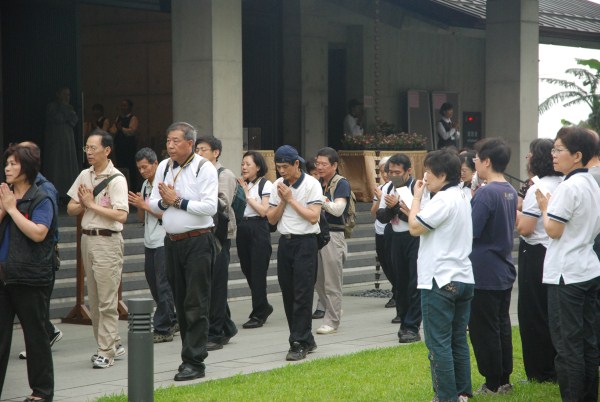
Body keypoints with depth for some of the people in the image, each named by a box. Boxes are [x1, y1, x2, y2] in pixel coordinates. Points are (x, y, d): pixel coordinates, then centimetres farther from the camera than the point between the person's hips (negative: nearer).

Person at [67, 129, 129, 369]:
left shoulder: (116, 180, -11)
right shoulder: (84, 176, 11)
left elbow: (121, 215, -21)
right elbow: (71, 209, 14)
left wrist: (92, 205, -15)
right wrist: (84, 203, -7)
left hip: (107, 241, -8)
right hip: (87, 239, 8)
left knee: (107, 301, -6)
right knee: (94, 300, 11)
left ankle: (106, 351, -2)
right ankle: (113, 344, 22)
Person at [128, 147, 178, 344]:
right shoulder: (145, 185, 13)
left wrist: (144, 205, -14)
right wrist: (138, 205, -2)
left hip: (163, 241, -8)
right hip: (150, 242, 8)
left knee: (163, 286, -6)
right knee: (154, 284, 13)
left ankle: (163, 329, -2)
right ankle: (171, 320, 25)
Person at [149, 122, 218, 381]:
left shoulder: (204, 168, -8)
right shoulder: (164, 167, 11)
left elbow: (209, 207, -17)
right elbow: (153, 203, 12)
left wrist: (178, 201, -15)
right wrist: (164, 202, -9)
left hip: (198, 241, -6)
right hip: (172, 241, 6)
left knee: (196, 305, -6)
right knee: (181, 303, 11)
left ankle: (194, 362, -6)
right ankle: (191, 352, 19)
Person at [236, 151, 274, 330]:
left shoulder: (265, 185, -4)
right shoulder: (240, 184, 11)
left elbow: (264, 211, -13)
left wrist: (247, 195, -10)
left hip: (258, 230, -6)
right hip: (242, 229, 6)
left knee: (257, 273, -5)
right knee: (248, 271, 10)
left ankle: (258, 314, 1)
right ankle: (263, 307, 26)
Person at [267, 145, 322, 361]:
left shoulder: (311, 184, -7)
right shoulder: (278, 186, 9)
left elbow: (313, 216, -15)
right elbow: (271, 219, 9)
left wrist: (291, 199, -12)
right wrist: (282, 201, -6)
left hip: (305, 242, -6)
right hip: (285, 242, 6)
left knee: (302, 295, -8)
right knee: (288, 294, 7)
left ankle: (299, 343, -8)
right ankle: (306, 340, 17)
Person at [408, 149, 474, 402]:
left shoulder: (443, 199, -15)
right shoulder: (462, 198, 15)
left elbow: (415, 228, -13)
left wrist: (416, 197, -4)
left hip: (440, 280, -9)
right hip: (464, 278, 9)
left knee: (438, 343, -5)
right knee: (459, 340, 13)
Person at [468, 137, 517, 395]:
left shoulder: (485, 193, -20)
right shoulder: (510, 192, 8)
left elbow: (471, 231, -21)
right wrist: (471, 203, 9)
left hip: (484, 274, -8)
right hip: (504, 271, 8)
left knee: (484, 330, 1)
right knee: (502, 327, 14)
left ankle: (493, 384, 6)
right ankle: (504, 380, 21)